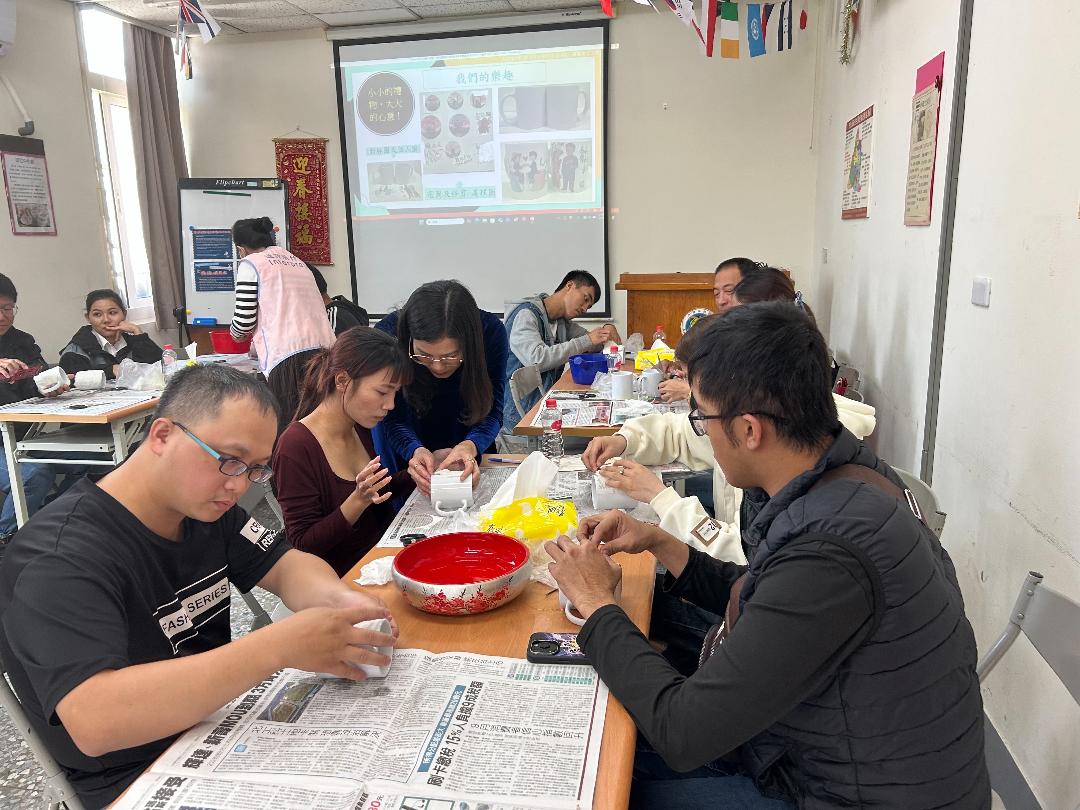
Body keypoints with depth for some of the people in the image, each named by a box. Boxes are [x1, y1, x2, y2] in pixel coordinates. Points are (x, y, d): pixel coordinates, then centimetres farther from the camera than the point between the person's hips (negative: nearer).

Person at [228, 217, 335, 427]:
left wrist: (236, 332, 24)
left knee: (287, 430, -3)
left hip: (289, 357, -6)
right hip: (324, 350, 6)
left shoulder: (251, 263, 7)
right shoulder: (297, 261, 26)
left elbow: (243, 321, 1)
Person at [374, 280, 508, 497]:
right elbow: (392, 416, -27)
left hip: (464, 436, 1)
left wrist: (470, 446, -47)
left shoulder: (490, 332, -32)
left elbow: (491, 411, -26)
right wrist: (415, 451, -47)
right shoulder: (387, 335, -34)